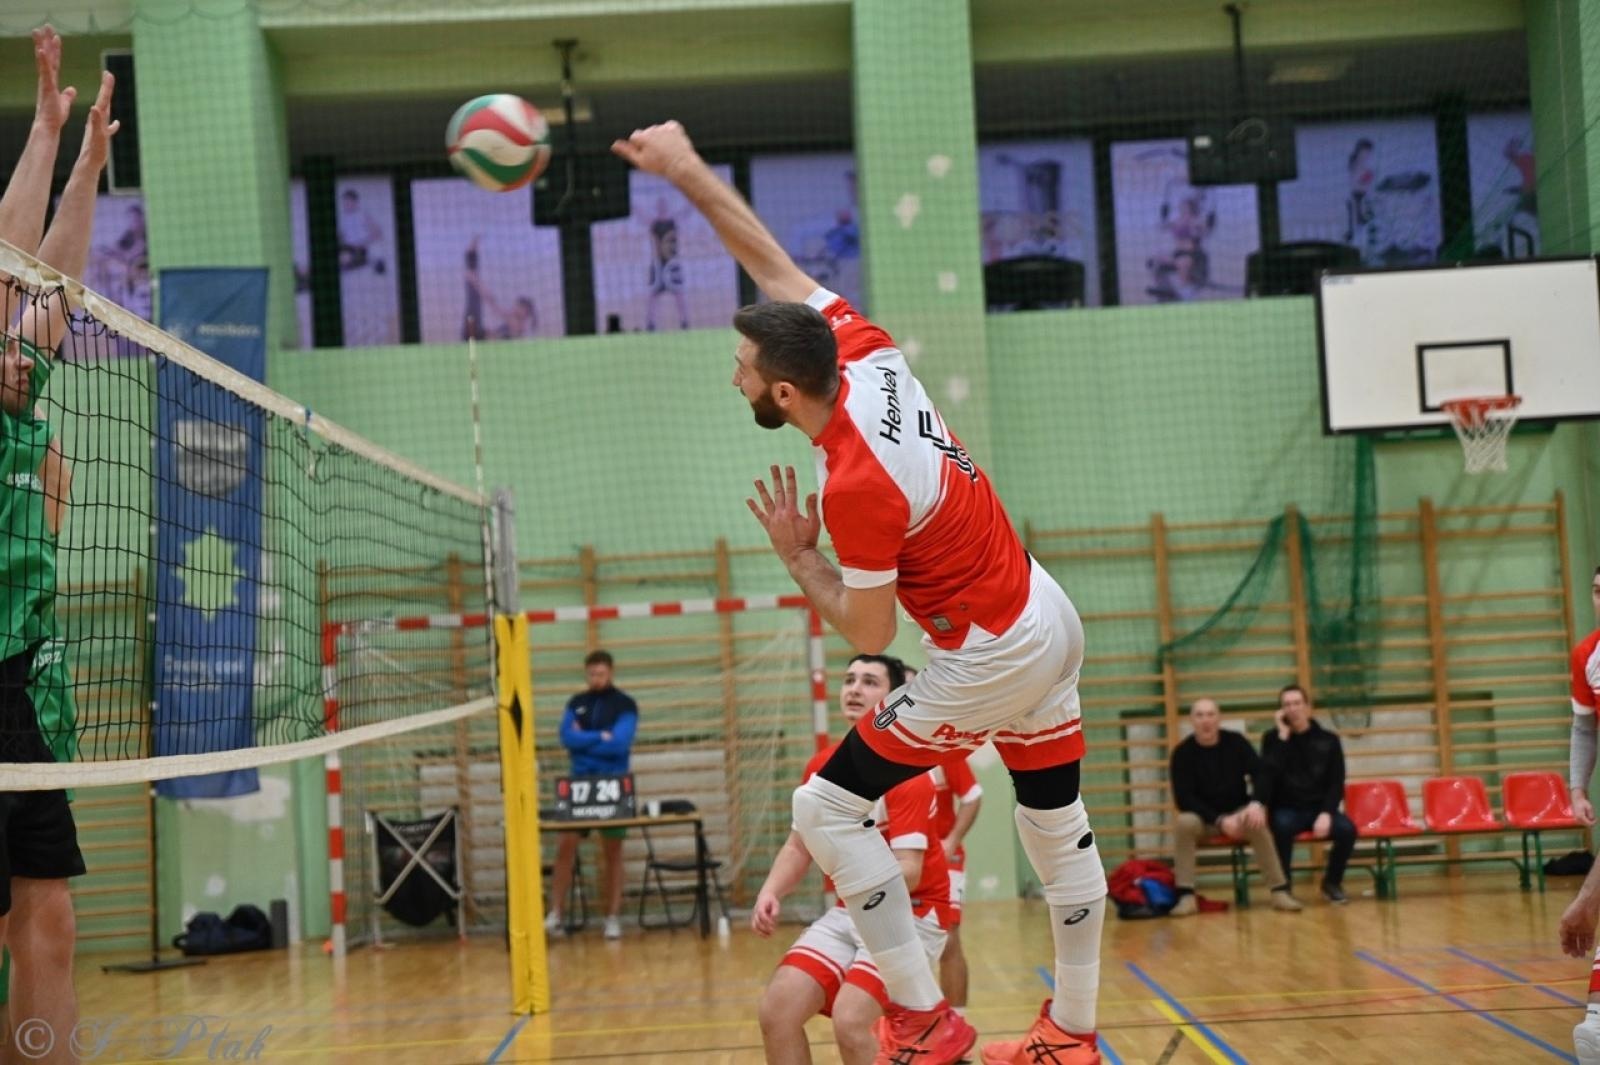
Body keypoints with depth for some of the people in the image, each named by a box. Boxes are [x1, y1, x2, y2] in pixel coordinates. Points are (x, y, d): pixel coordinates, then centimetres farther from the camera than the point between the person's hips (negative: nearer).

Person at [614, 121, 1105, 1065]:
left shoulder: (859, 488, -27)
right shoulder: (867, 356, -7)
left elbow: (867, 634, -16)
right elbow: (771, 259, 4)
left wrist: (797, 557, -4)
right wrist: (687, 169, 6)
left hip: (990, 660, -9)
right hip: (1052, 619, 9)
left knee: (828, 810, -2)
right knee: (1059, 825, 16)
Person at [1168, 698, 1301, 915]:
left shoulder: (1236, 742, -4)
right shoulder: (1182, 753, -9)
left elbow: (1261, 774, -9)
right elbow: (1183, 798, -15)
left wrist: (1256, 804, -31)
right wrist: (1219, 820, -25)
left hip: (1239, 812, 1)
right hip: (1203, 817, -1)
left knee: (1257, 822, -33)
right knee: (1185, 822, -35)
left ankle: (1280, 891, -32)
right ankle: (1186, 896, -35)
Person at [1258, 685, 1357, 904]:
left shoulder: (1328, 740, 4)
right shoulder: (1273, 738, 2)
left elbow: (1336, 784, 1)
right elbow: (1268, 776, -16)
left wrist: (1326, 814, -17)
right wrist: (1283, 736, -15)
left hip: (1319, 808, 2)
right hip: (1287, 809, -2)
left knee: (1347, 829, -27)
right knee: (1283, 825, -37)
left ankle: (1332, 882, 0)